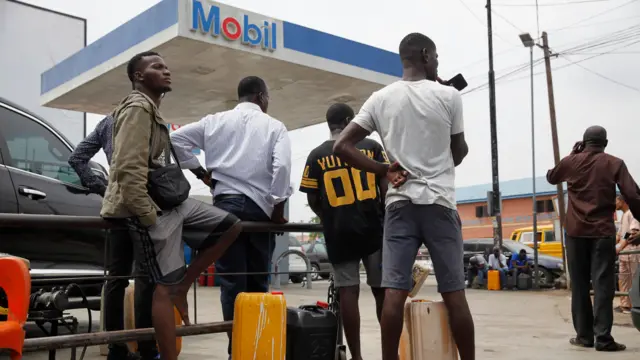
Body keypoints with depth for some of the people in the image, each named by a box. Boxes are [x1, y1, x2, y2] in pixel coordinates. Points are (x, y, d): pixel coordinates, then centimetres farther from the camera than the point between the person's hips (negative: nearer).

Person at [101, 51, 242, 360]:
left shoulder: (152, 112, 21)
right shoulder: (137, 108, -12)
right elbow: (129, 170, -23)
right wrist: (147, 215, -21)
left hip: (171, 202, 10)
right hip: (152, 208, -10)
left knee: (230, 226, 8)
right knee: (165, 286, -8)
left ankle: (182, 286, 10)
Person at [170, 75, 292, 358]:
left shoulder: (216, 121, 11)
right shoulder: (274, 127, 3)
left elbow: (177, 138, 6)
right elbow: (282, 167, -10)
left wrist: (199, 169, 13)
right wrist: (277, 207, -3)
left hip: (226, 203, 1)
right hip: (260, 206, -1)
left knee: (231, 280, 1)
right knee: (258, 280, 8)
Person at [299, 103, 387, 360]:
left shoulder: (317, 155, 4)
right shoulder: (372, 147, 2)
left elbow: (312, 199, 5)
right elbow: (386, 187, -1)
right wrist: (387, 219, 12)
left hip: (338, 232, 0)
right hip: (373, 227, 0)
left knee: (348, 292, 1)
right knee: (382, 290, 8)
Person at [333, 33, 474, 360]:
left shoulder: (380, 98, 4)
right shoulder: (448, 96, -3)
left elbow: (342, 146, 0)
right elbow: (460, 152, 8)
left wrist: (385, 171, 2)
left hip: (399, 203, 2)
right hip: (439, 202, -2)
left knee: (394, 290, -2)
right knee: (454, 293, 3)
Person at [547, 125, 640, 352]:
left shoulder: (571, 162, 6)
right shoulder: (614, 164, 0)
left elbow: (551, 177, 26)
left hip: (576, 231, 2)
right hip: (603, 231, -2)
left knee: (579, 285, 8)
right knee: (603, 284, -3)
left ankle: (584, 335, 10)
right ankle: (603, 338, -8)